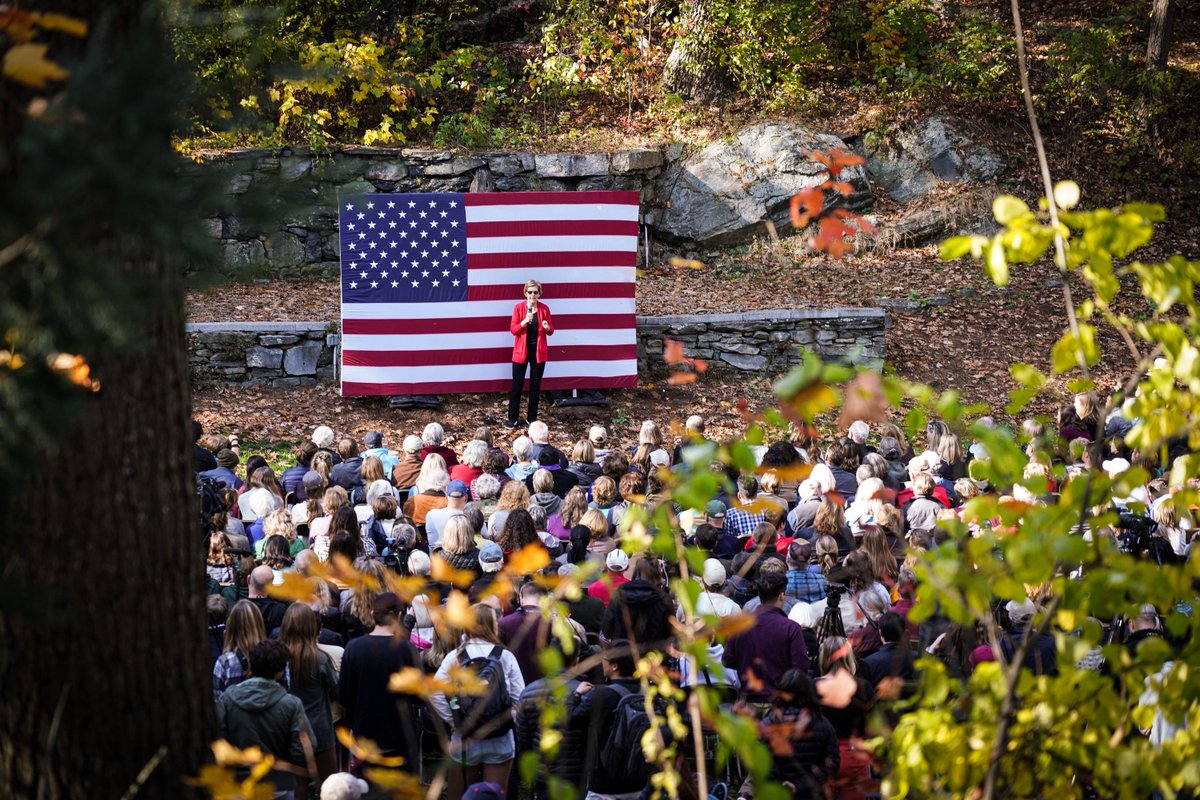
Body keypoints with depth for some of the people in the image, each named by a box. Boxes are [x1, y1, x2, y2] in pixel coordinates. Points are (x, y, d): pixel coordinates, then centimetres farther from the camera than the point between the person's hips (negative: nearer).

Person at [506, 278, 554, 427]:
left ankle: (532, 418, 16)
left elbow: (550, 331, 5)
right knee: (517, 384, 0)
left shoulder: (544, 308, 0)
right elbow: (513, 330, -8)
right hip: (521, 351, -1)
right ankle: (512, 418, 8)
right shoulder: (518, 307, -5)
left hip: (539, 352, 2)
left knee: (535, 385, 7)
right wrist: (524, 321, -24)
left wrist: (547, 327, -18)